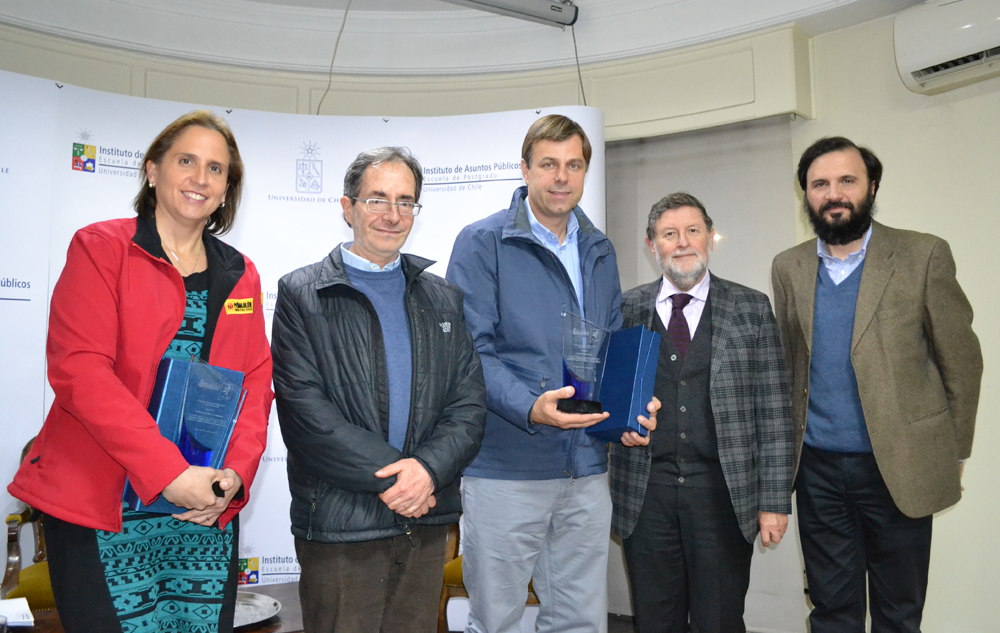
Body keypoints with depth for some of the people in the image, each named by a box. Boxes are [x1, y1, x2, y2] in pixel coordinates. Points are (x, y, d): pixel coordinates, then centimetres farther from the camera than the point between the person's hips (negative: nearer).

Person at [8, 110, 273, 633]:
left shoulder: (240, 276, 12)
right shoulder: (100, 248, -1)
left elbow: (256, 383, 7)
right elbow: (78, 369, -12)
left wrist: (235, 473, -10)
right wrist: (168, 472, -20)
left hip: (208, 514, 4)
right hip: (100, 511, -4)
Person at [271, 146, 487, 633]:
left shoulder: (443, 299, 11)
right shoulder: (302, 295, -1)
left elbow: (470, 404, 5)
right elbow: (304, 410, -11)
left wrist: (428, 468, -13)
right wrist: (391, 475, -15)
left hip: (426, 524, 4)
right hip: (338, 524, -3)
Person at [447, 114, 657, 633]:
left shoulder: (599, 250, 14)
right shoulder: (482, 242, -5)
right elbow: (471, 350, -12)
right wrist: (530, 407, -27)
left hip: (587, 467, 5)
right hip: (506, 466, -5)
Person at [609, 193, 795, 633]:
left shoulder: (751, 309, 3)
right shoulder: (626, 311, 6)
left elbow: (774, 412, 1)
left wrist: (774, 500, -3)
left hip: (722, 492, -1)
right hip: (645, 492, 1)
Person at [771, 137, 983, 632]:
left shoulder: (925, 256, -5)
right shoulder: (788, 268, 4)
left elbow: (961, 362, -1)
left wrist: (953, 456, 1)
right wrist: (789, 450, 8)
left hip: (897, 468, -2)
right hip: (818, 468, 2)